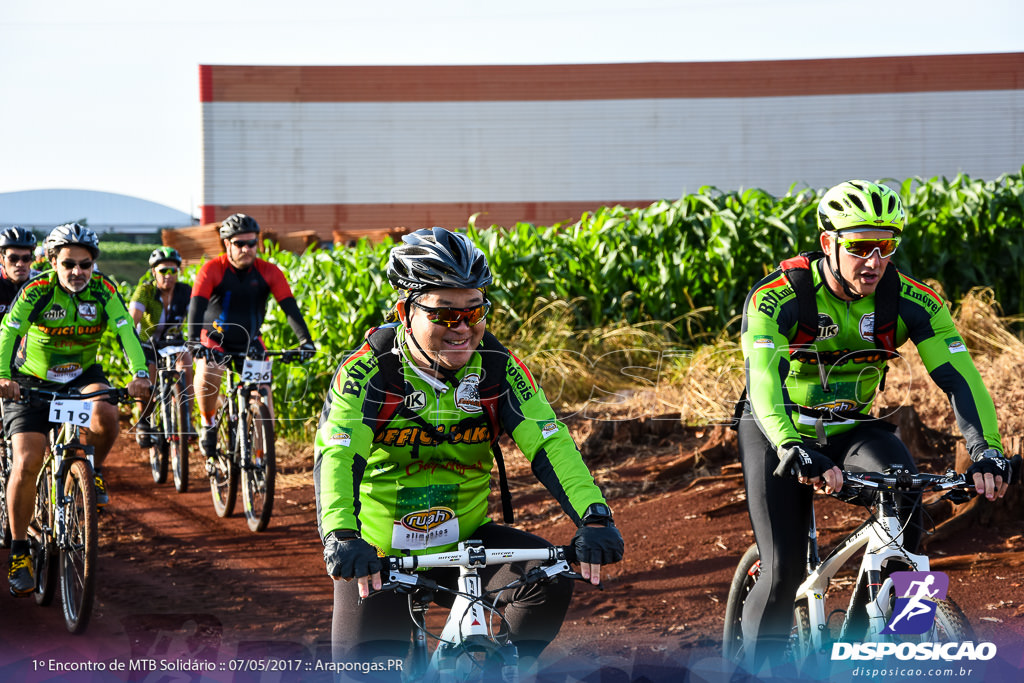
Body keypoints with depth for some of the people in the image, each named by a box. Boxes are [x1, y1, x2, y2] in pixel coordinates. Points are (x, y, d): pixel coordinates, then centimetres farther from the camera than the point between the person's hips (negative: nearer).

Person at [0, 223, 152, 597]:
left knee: (106, 414, -33)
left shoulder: (103, 291, -13)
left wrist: (140, 374, -41)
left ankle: (93, 470, -1)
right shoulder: (36, 291, -18)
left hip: (83, 375, 1)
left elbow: (126, 332, -23)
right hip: (32, 382, -1)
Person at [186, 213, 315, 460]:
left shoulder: (268, 272, -12)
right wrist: (193, 341, -46)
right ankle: (208, 425, -8)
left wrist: (305, 340, -34)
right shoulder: (212, 270, -18)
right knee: (206, 374, -33)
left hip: (250, 342, 2)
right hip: (215, 340, -2)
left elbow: (289, 307, -19)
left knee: (263, 392, -12)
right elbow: (197, 306, -29)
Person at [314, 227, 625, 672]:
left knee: (548, 574, -23)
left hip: (466, 541, 2)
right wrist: (341, 536, -49)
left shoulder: (497, 368, -8)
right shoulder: (368, 370, -17)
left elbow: (550, 443, -17)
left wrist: (594, 517, -35)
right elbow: (337, 456, -30)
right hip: (379, 556, -2)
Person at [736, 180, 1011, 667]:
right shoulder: (776, 298, -26)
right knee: (784, 571, -15)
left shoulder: (910, 301, -17)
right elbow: (764, 380, -38)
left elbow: (958, 375, -23)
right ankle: (754, 664, 10)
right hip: (779, 433, -2)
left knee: (904, 495, -28)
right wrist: (796, 452, -55)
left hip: (852, 429, 3)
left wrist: (986, 449, -39)